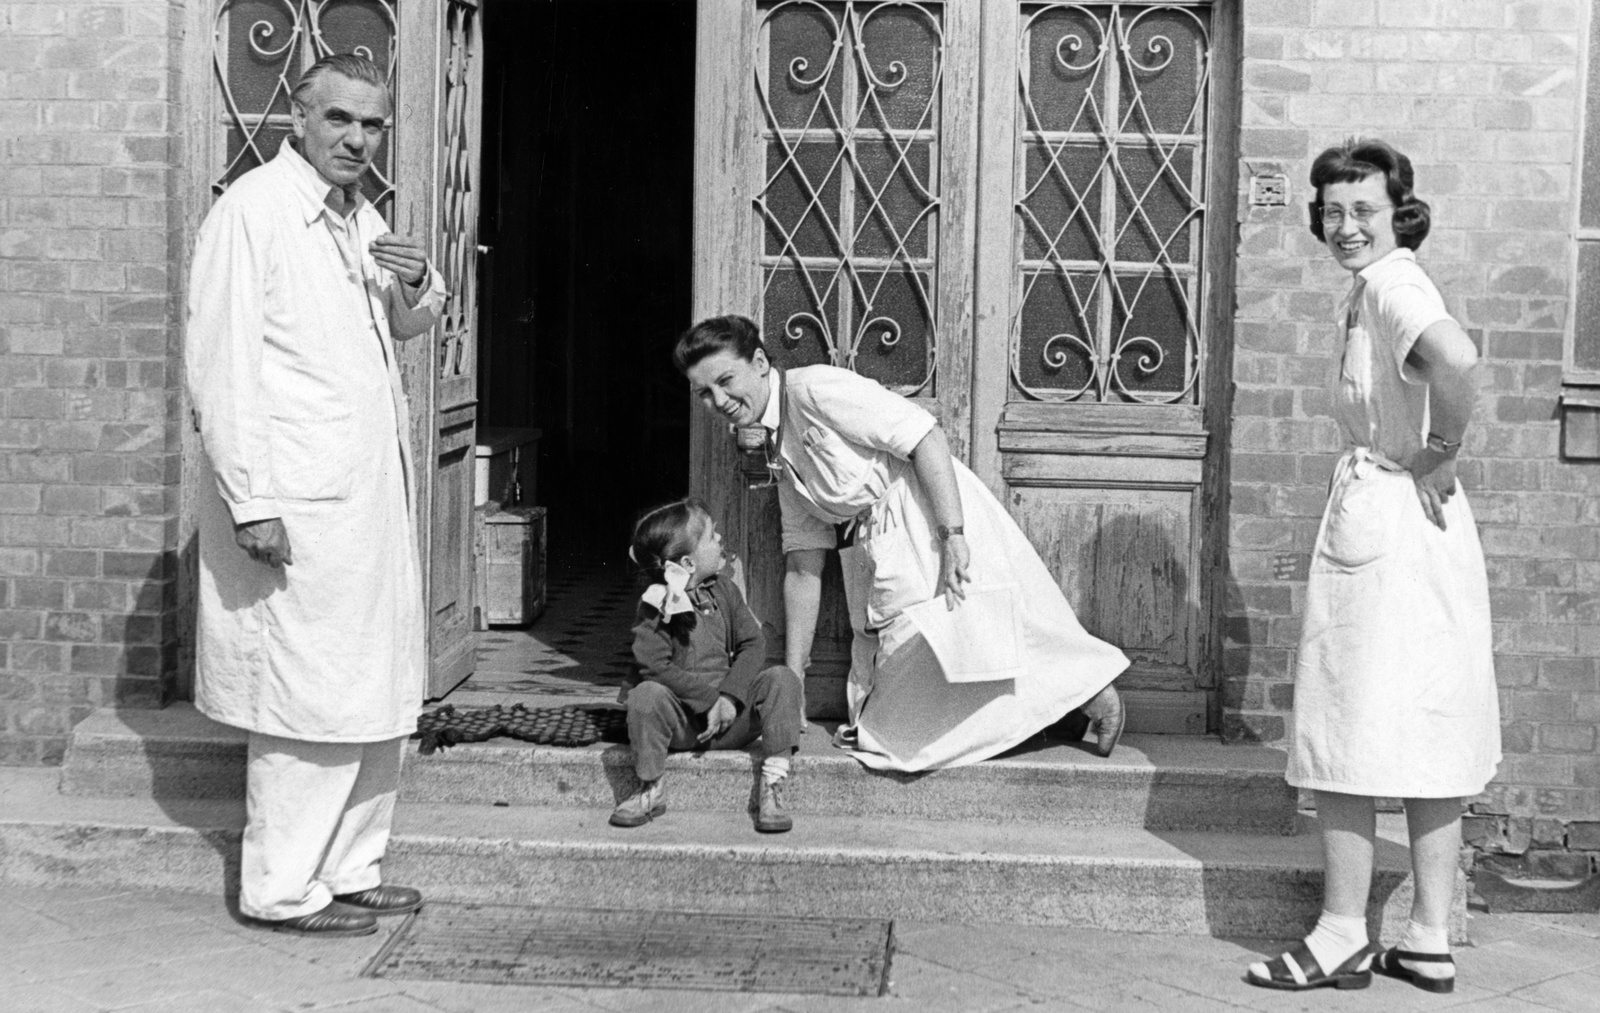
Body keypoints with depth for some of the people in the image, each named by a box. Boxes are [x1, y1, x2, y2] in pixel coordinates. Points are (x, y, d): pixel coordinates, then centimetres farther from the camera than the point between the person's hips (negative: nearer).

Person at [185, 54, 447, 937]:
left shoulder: (360, 217, 15)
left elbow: (409, 327, 30)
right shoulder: (251, 210, -10)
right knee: (313, 698, -5)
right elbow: (219, 367, -16)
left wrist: (419, 285, 6)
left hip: (372, 496, 9)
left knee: (379, 695, 12)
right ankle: (281, 891, 6)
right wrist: (251, 501, -20)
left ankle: (346, 871, 23)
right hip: (298, 502, -9)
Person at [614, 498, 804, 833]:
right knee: (645, 695, -33)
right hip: (682, 721, -3)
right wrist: (708, 698, -24)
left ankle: (771, 788, -19)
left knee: (781, 679, -18)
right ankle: (651, 790, -12)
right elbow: (657, 667, -16)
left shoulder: (723, 589, 6)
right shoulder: (657, 607, -7)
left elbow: (753, 643, 0)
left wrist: (730, 697, -16)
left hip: (730, 716, 4)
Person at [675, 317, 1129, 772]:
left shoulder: (815, 389, -10)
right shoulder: (780, 450, 17)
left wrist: (953, 535, -26)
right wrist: (790, 680, 16)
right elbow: (803, 565, 18)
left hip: (929, 524, -9)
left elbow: (925, 436, -18)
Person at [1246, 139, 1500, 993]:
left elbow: (1455, 357, -34)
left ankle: (1342, 938, 6)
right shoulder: (1378, 288, 14)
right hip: (1426, 526, 10)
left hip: (1384, 519, -10)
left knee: (1348, 734, -1)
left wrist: (1440, 454, -20)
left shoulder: (1389, 285, -15)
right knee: (1428, 739, 11)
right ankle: (1428, 942, 18)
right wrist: (1436, 455, 11)